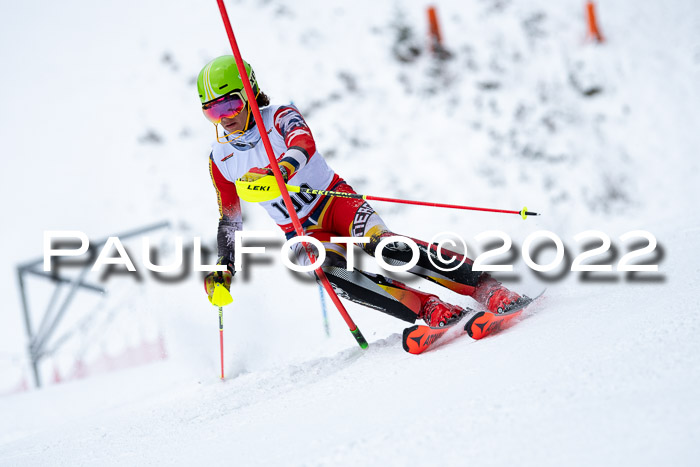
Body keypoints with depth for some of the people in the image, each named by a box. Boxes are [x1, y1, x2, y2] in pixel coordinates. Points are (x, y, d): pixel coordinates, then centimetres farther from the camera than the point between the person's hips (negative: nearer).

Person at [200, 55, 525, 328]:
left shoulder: (279, 117, -9)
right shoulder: (220, 159, 4)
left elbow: (304, 140, -33)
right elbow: (230, 220, 14)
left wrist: (287, 165, -55)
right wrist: (224, 267, 3)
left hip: (335, 202, -3)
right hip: (303, 234, 3)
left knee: (376, 242, -33)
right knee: (327, 266, -33)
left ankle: (484, 285, -32)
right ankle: (429, 309, -38)